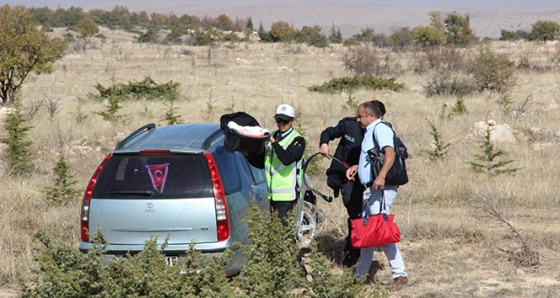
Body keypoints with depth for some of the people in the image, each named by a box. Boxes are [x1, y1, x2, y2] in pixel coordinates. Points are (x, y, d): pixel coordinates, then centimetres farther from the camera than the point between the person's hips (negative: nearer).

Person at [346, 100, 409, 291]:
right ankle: (360, 273, 24)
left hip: (380, 188, -11)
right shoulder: (370, 132, 22)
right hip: (370, 189, 11)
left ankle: (399, 274, -12)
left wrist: (381, 176, -37)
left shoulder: (380, 129, -9)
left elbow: (390, 153, -25)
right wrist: (356, 167, 18)